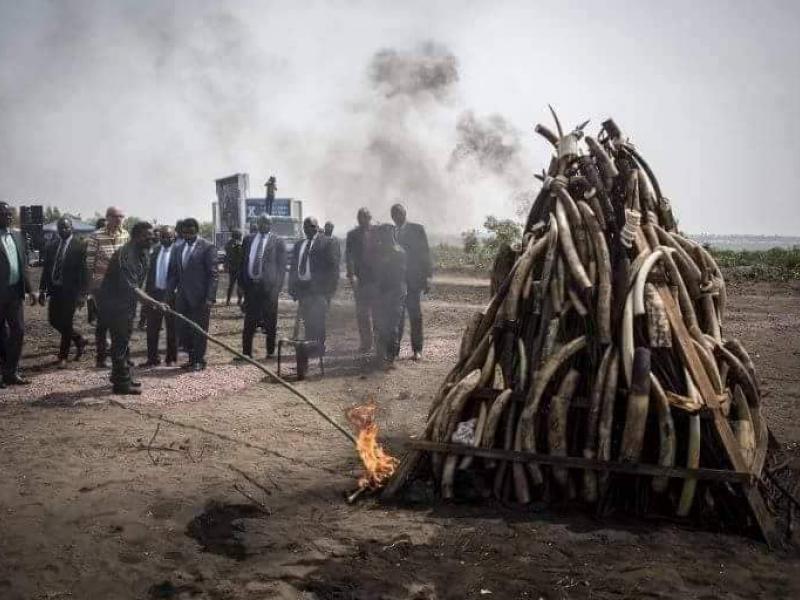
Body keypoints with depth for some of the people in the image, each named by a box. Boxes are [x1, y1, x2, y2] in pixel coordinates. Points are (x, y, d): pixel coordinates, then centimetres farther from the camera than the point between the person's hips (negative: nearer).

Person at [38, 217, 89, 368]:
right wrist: (42, 291, 7)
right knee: (54, 321, 10)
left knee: (66, 323, -1)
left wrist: (82, 294, -15)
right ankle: (79, 340, 32)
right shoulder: (51, 246, 8)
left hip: (70, 290, -6)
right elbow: (46, 269, 11)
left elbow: (84, 271, -10)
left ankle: (63, 356, 14)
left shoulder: (80, 246, -8)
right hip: (55, 289, 6)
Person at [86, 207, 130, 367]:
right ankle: (101, 357, 12)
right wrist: (91, 285, -6)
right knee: (103, 321, 2)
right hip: (102, 285, -4)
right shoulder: (96, 236, -8)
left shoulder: (125, 235, 4)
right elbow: (89, 262, -5)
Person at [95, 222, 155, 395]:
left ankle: (122, 377, 31)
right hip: (113, 302, -10)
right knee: (120, 341, -7)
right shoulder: (126, 255, -26)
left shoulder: (144, 253, 5)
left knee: (123, 340, 18)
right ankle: (121, 383, -1)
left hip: (126, 302, 10)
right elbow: (130, 287, -33)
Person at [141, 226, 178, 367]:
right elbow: (150, 272, 13)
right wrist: (147, 291, 8)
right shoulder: (155, 250, 9)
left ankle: (171, 358, 18)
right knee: (152, 328, 6)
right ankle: (152, 358, 15)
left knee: (171, 328, 7)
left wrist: (170, 294, -14)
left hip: (171, 294, -5)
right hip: (154, 293, 5)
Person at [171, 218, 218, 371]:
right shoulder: (179, 248, 12)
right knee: (183, 330, 9)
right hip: (183, 297, 6)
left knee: (199, 330, 2)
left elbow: (213, 274, -10)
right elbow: (176, 273, 17)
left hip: (200, 297, -6)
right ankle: (192, 358, 24)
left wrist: (210, 298, -16)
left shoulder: (207, 247, -7)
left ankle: (199, 360, 16)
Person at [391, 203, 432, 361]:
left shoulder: (417, 229, 2)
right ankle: (394, 347, 9)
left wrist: (426, 277, -6)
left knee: (415, 314, 0)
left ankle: (417, 349, 6)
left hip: (413, 280, -3)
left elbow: (424, 253, 0)